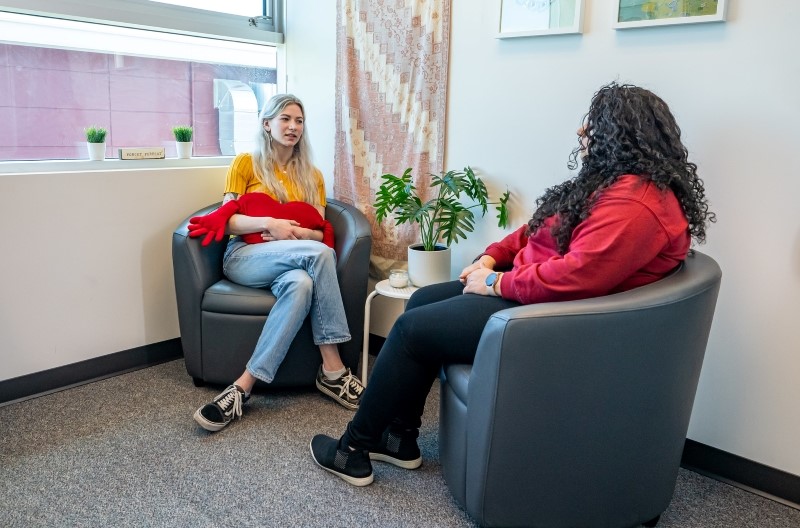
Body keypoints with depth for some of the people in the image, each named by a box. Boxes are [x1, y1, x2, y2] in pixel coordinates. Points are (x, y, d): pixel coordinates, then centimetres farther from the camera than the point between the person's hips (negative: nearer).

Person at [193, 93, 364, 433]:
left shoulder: (312, 176, 20)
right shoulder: (245, 164, 10)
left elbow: (320, 233, 11)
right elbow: (227, 221, 0)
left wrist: (295, 232, -12)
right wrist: (269, 223, -17)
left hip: (294, 261, 3)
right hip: (244, 257, -3)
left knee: (301, 282, -38)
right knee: (320, 253, -34)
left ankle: (245, 386, -36)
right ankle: (332, 369, -32)